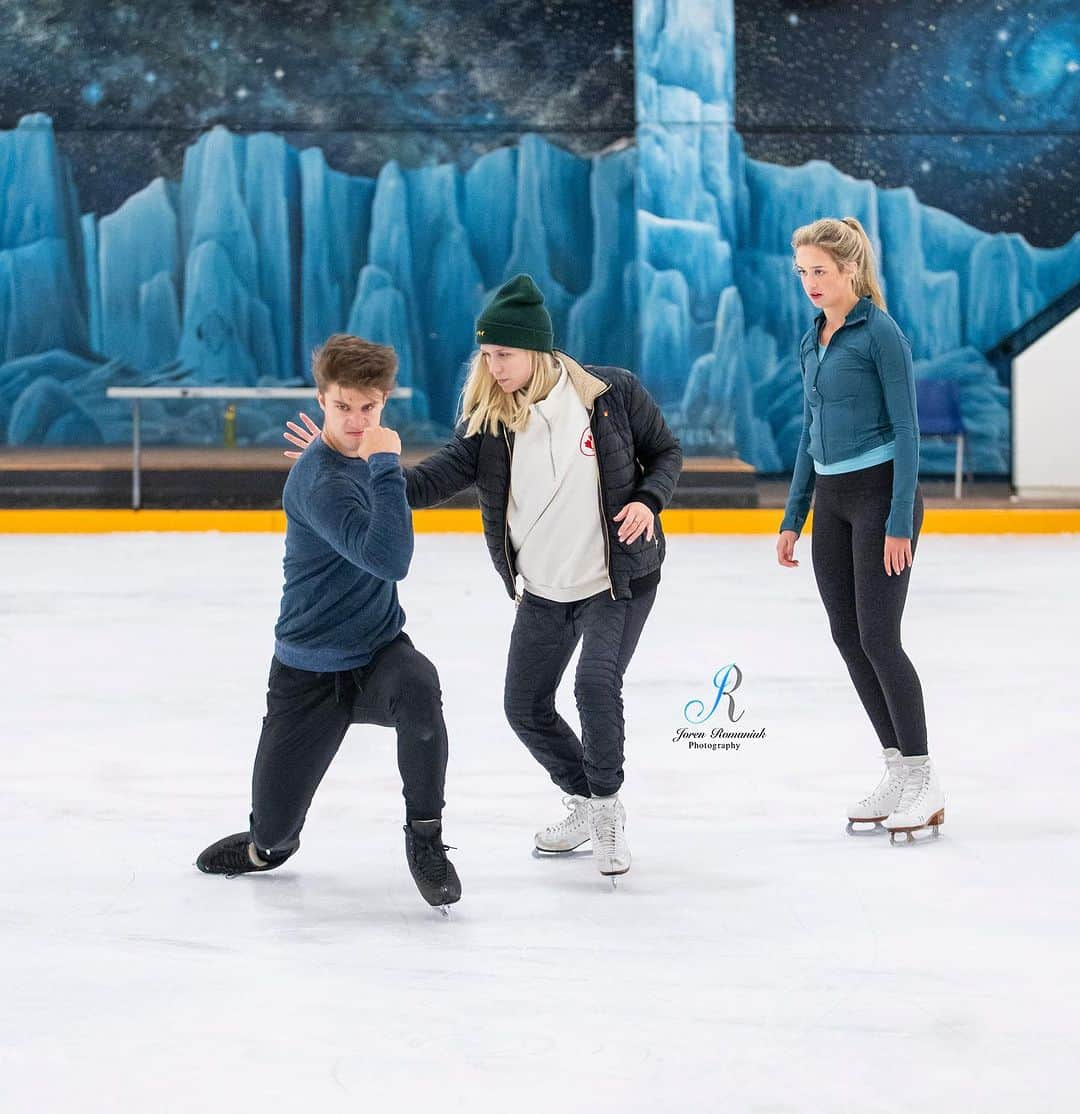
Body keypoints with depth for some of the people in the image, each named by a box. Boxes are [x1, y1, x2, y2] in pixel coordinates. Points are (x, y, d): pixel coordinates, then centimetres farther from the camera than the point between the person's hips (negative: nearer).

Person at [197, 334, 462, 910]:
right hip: (310, 675, -4)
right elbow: (388, 559, -37)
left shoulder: (366, 455, 2)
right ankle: (267, 846, 41)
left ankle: (425, 836, -15)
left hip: (379, 652, 4)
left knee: (418, 689, -34)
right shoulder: (320, 480, -24)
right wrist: (386, 463, -34)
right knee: (273, 836, 2)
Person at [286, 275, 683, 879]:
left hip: (620, 579, -5)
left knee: (596, 683, -23)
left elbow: (667, 451, 0)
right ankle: (588, 803, 31)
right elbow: (444, 475, -18)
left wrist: (648, 500, -20)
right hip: (543, 592, 5)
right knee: (526, 707, 7)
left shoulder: (613, 392, -14)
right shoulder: (491, 416, -7)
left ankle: (608, 806, -1)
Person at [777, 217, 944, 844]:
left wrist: (900, 522, -18)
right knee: (848, 638, 6)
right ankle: (899, 772, 14)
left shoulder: (880, 333, -11)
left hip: (882, 492, -8)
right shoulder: (812, 341, 11)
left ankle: (925, 780, -1)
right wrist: (793, 518, 15)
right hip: (831, 499, 8)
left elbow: (907, 429, -13)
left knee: (879, 637, -10)